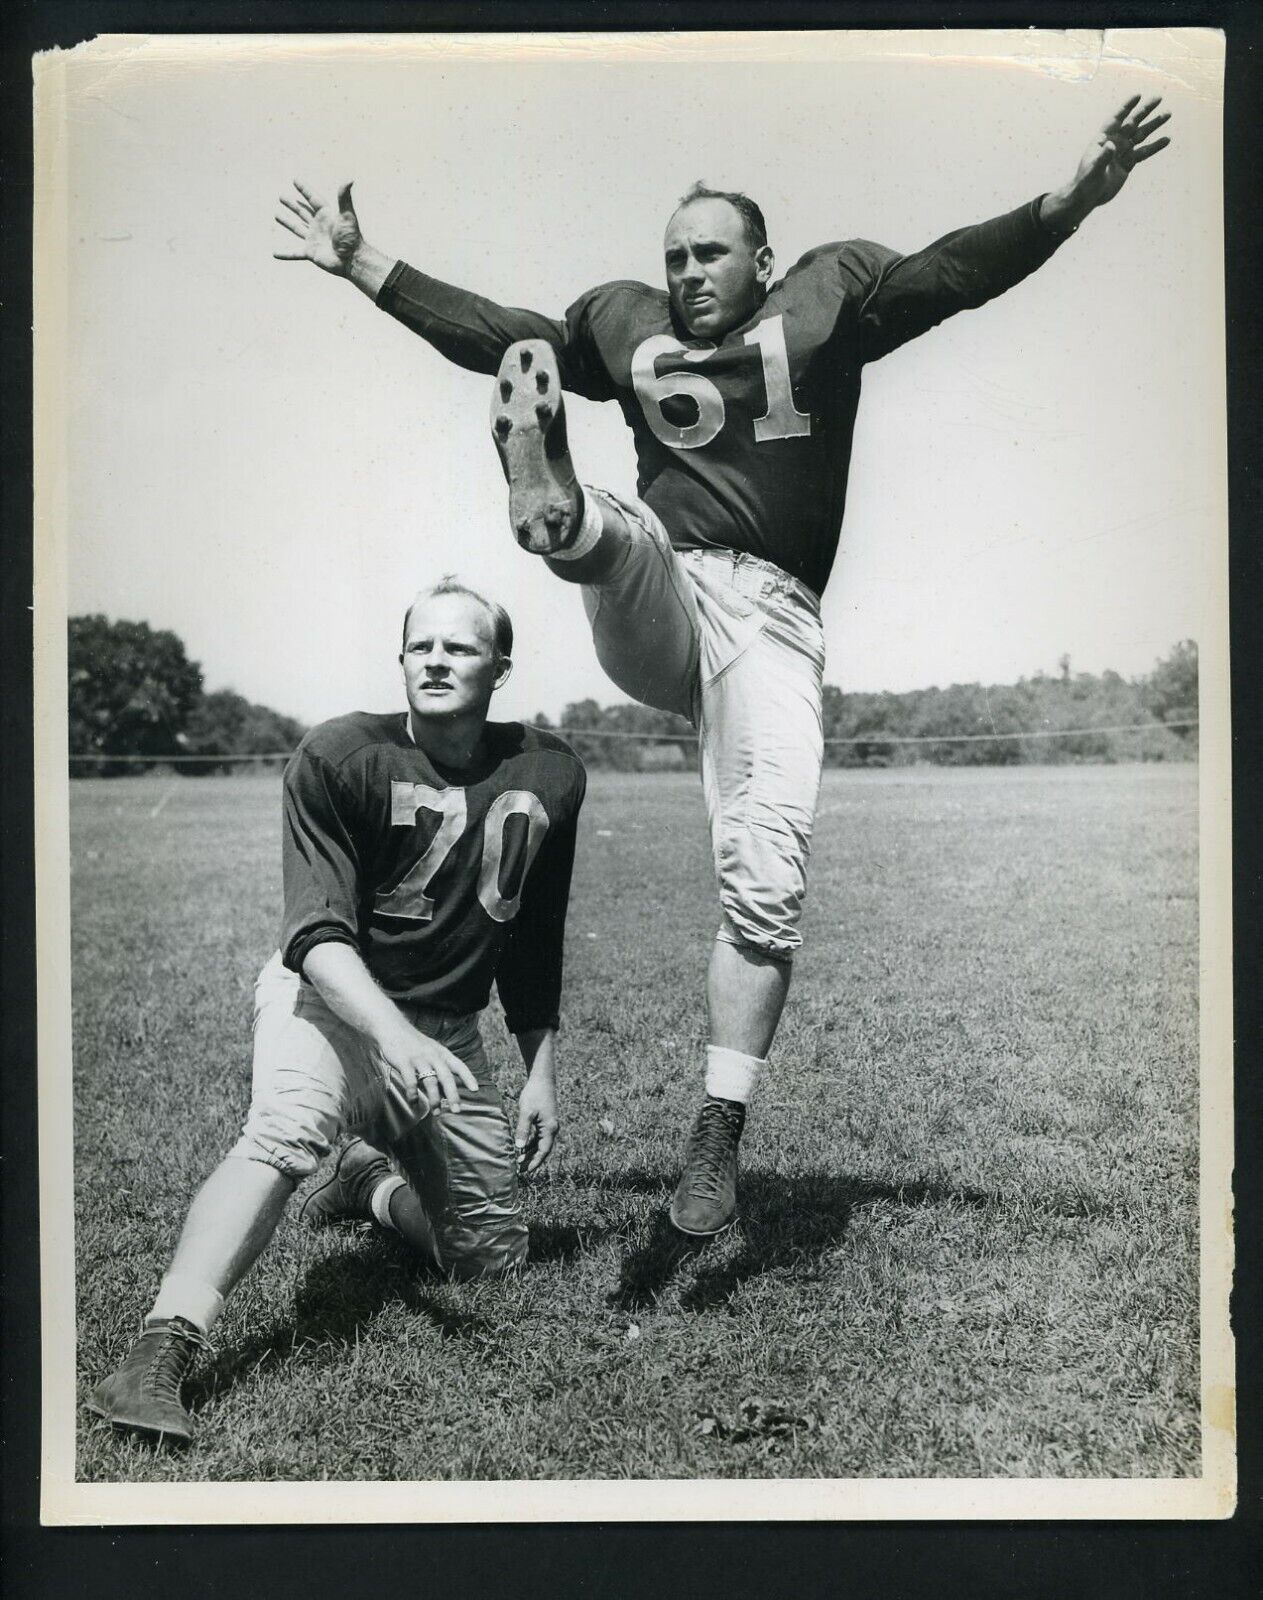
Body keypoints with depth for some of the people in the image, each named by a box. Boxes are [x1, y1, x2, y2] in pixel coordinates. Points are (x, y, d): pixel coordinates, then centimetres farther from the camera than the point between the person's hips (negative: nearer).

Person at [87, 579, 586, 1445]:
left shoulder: (549, 775, -2)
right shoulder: (341, 756, -14)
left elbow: (537, 949, 10)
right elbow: (317, 934, -23)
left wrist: (542, 1073, 9)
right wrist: (396, 1035, -38)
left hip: (449, 1033, 4)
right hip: (329, 999, -4)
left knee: (494, 1260, 6)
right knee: (286, 1130, -37)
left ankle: (371, 1181, 35)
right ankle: (157, 1359, -40)